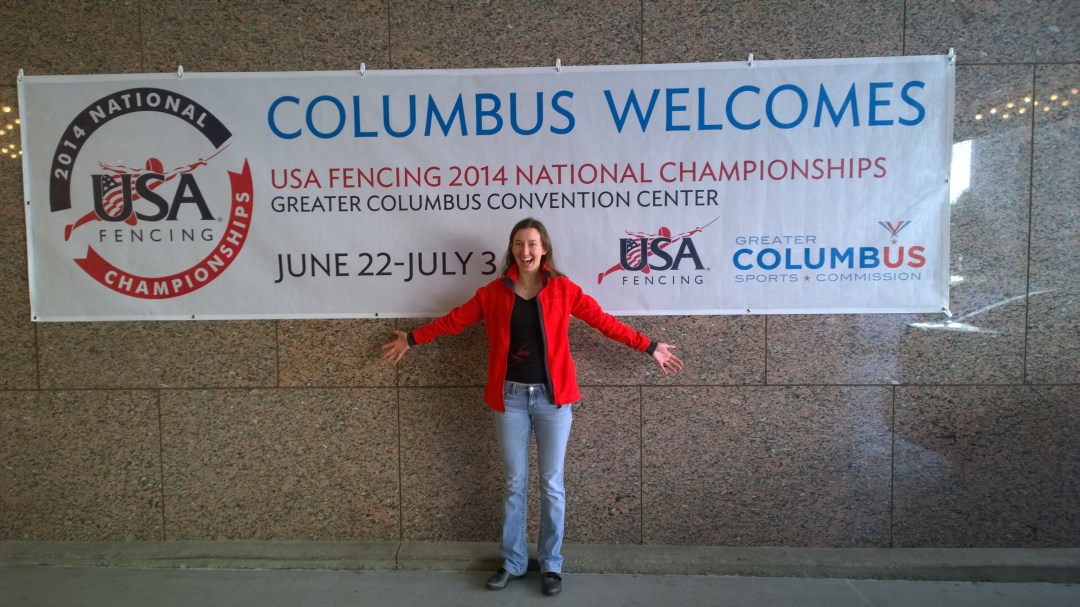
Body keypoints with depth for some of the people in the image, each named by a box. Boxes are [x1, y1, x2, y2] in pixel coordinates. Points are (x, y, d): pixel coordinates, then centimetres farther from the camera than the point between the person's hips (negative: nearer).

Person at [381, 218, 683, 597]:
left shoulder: (563, 289, -1)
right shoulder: (494, 292, 3)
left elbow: (604, 321, 1)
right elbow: (455, 320, 11)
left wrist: (649, 348, 0)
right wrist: (412, 339, 15)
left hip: (552, 397, -1)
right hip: (510, 397, 1)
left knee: (551, 484, 7)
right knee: (515, 484, 11)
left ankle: (550, 564, 24)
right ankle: (513, 562, 27)